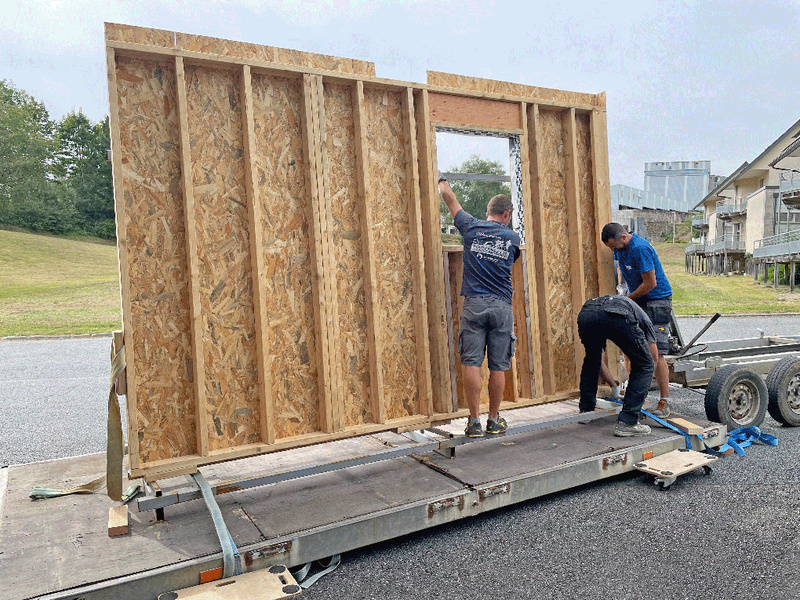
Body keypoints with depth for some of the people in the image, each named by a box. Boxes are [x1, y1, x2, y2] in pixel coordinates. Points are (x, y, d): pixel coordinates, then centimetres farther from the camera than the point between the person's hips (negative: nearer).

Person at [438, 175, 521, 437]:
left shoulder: (471, 228, 6)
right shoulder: (512, 239, 8)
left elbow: (451, 200, 21)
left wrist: (442, 182, 39)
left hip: (474, 304, -1)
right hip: (502, 307, 1)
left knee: (472, 363, 0)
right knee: (498, 366, 7)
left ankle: (474, 421, 1)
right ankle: (494, 420, 15)